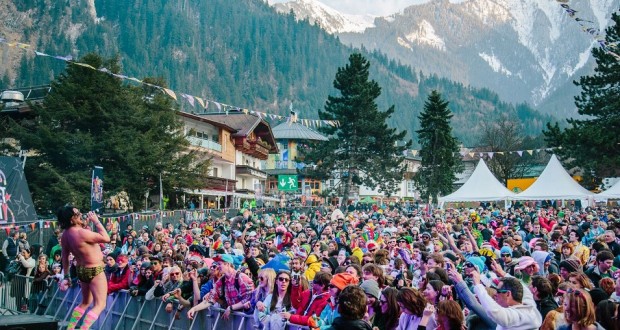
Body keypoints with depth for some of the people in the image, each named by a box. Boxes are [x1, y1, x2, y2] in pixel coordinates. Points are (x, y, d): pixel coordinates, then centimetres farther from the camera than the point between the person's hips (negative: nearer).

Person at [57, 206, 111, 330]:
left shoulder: (65, 234, -1)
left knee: (85, 302, 24)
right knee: (100, 305, -5)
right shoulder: (81, 233, -28)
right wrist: (96, 221, -13)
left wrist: (66, 276, 18)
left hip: (81, 270, 9)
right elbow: (106, 238, -20)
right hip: (94, 271, -9)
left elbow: (65, 257, 9)